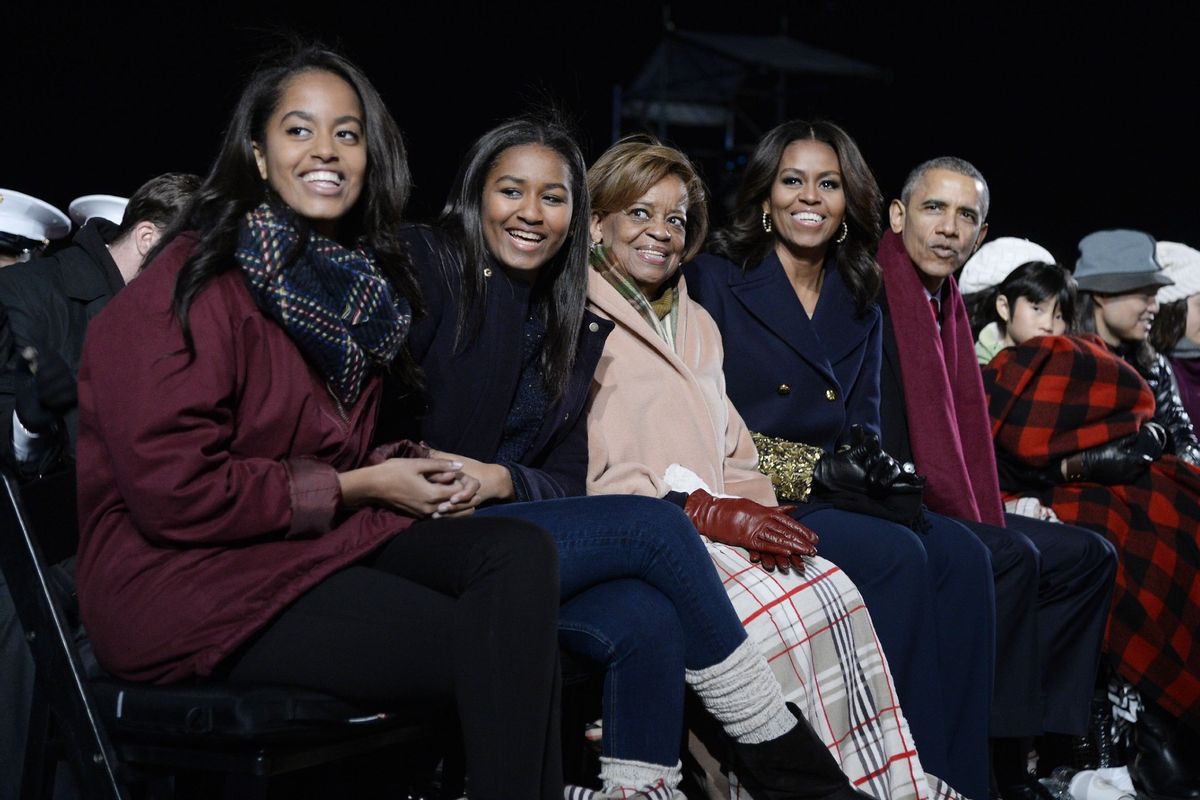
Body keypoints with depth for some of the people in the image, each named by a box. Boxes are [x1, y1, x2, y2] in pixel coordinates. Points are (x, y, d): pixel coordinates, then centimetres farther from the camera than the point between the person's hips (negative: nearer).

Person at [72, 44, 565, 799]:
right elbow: (174, 490, -19)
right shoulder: (198, 283, -13)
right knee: (489, 649, -22)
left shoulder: (362, 280, 11)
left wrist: (407, 467, -1)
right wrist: (360, 487, -13)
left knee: (521, 552, -17)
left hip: (323, 535, 8)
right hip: (185, 571, -7)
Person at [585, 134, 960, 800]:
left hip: (713, 531, 7)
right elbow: (576, 469, -9)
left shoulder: (696, 325, 27)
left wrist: (754, 513, -1)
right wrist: (698, 509, -18)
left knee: (833, 591, -22)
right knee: (782, 609, -31)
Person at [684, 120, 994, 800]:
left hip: (830, 495, 6)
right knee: (897, 555, -29)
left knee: (962, 554, -21)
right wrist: (810, 471, -16)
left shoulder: (859, 310, 19)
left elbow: (863, 429, 15)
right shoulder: (715, 282, 1)